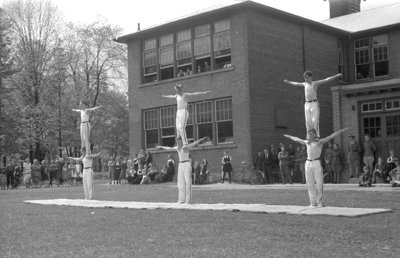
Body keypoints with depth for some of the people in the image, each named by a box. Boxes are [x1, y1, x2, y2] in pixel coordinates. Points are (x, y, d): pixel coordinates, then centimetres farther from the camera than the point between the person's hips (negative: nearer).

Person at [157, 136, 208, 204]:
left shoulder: (186, 147, -12)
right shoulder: (177, 148, 10)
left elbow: (194, 143, -26)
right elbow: (169, 148, 27)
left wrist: (202, 139, -41)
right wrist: (162, 147, 40)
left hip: (187, 165, -7)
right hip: (180, 165, 7)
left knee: (188, 183, -8)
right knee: (180, 183, 6)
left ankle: (188, 201, -7)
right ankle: (181, 200, 10)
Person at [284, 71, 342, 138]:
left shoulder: (315, 83, -1)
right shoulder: (305, 84, 16)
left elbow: (326, 80, -9)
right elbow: (296, 84, 33)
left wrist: (336, 76, -18)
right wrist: (288, 82, 47)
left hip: (314, 104, -5)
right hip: (307, 104, 5)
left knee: (315, 120, -13)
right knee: (308, 121, 0)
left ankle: (316, 135, -13)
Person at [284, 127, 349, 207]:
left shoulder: (320, 141, 1)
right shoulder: (307, 142, 13)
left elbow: (331, 136, -6)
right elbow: (296, 139, 29)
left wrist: (341, 131, -14)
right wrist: (289, 136, 42)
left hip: (317, 163, -4)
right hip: (308, 164, 4)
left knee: (319, 183, -6)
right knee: (310, 184, 3)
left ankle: (320, 201, 7)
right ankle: (313, 202, 9)